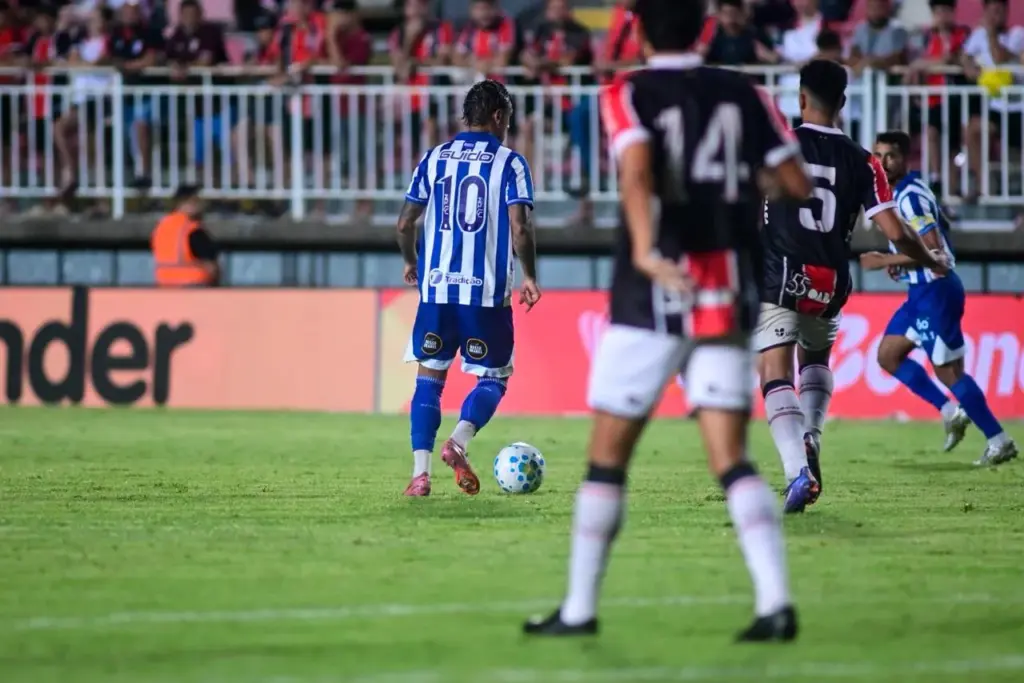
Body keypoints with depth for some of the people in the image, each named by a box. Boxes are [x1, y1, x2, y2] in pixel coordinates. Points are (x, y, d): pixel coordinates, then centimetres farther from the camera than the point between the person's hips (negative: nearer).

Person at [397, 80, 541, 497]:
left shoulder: (434, 159, 8)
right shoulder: (509, 163, -2)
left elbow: (405, 223, 7)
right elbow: (519, 228, -11)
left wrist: (411, 262, 26)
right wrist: (529, 277, 4)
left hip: (436, 286, 3)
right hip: (488, 291, -3)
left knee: (429, 377, 10)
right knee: (493, 379, 11)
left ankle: (420, 470, -4)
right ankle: (459, 441, -15)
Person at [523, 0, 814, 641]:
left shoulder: (628, 95, -4)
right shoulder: (741, 93, 5)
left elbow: (636, 167, -23)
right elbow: (798, 183, 3)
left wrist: (645, 248, -36)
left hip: (653, 298, -3)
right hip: (728, 299, 3)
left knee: (607, 459, 8)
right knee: (732, 461, 0)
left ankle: (580, 607, 13)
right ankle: (776, 601, -16)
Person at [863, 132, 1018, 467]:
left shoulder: (910, 197, -19)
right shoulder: (905, 190, 12)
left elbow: (932, 248, -26)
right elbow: (942, 227, 25)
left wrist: (886, 261, -20)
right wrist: (902, 262, 16)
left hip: (935, 291, -10)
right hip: (923, 291, 10)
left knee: (949, 371, -5)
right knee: (888, 355, 13)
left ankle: (999, 442, 1)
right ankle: (951, 412, 12)